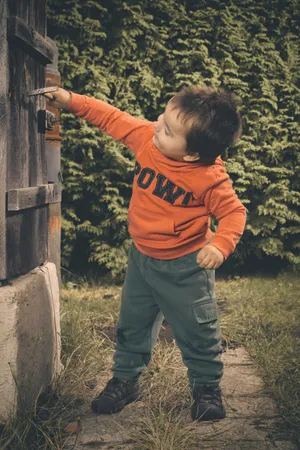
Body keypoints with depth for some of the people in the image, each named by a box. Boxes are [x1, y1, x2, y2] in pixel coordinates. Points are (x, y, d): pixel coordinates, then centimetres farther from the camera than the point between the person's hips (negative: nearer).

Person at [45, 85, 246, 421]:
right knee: (132, 325, 19)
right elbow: (113, 119, 0)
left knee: (197, 331, 9)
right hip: (141, 258, 6)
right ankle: (124, 380, 39)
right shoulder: (146, 138, -14)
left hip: (185, 267, -5)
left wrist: (221, 244, -35)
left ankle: (206, 387, 33)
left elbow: (234, 211, -17)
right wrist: (71, 101, -4)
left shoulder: (210, 178, -27)